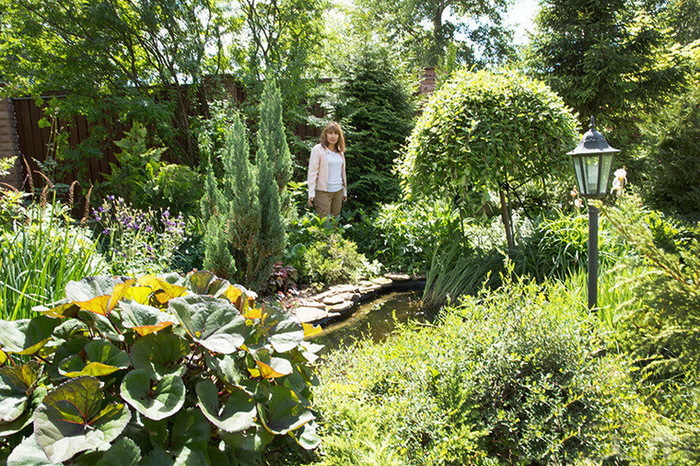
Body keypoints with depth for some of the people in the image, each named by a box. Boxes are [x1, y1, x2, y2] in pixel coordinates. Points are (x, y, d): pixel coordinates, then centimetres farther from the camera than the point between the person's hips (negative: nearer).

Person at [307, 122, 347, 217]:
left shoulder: (340, 151, 13)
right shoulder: (318, 149, -4)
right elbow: (312, 172, -7)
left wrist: (345, 191, 20)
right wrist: (311, 194, -13)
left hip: (338, 191, 6)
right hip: (323, 191, -5)